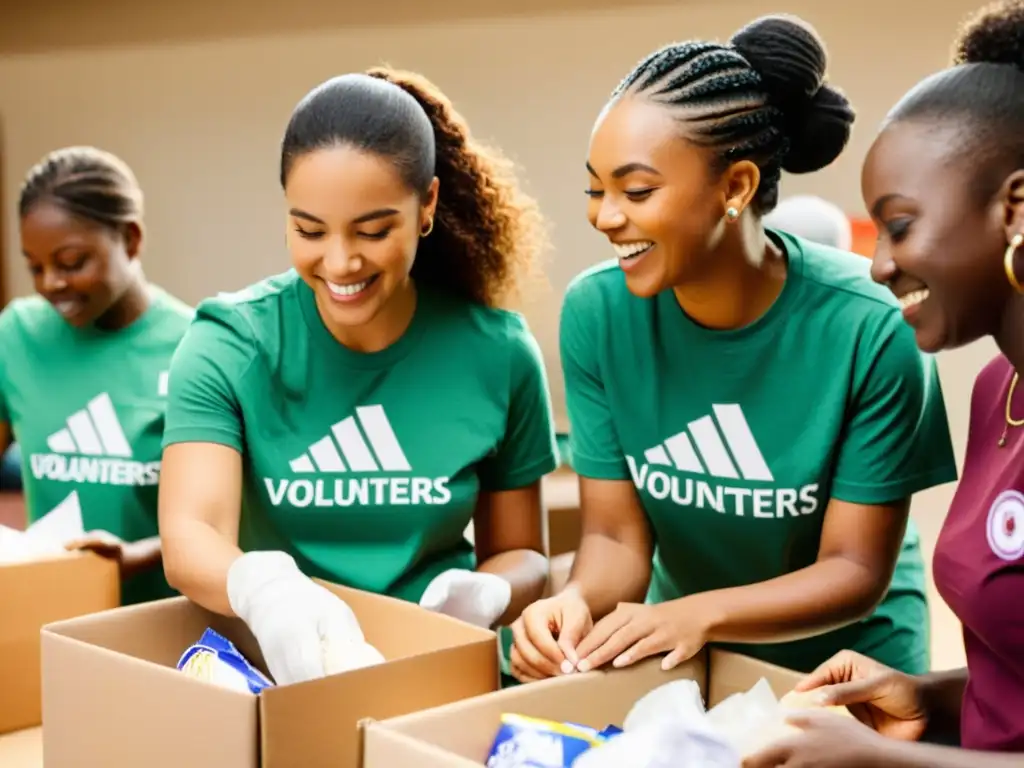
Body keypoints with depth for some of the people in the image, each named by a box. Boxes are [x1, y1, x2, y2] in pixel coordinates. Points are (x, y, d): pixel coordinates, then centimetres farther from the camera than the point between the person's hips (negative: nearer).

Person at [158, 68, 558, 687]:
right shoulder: (229, 347, -6)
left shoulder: (496, 352, -2)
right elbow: (189, 534, -18)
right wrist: (262, 589, -39)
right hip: (276, 671, -2)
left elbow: (520, 552, 8)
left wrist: (486, 595, -15)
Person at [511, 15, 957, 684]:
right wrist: (579, 601, -29)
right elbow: (617, 534, -8)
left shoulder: (870, 329, -22)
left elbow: (857, 571, -16)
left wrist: (702, 612, -31)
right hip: (679, 658, 3)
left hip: (846, 665, -2)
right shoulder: (596, 312, -14)